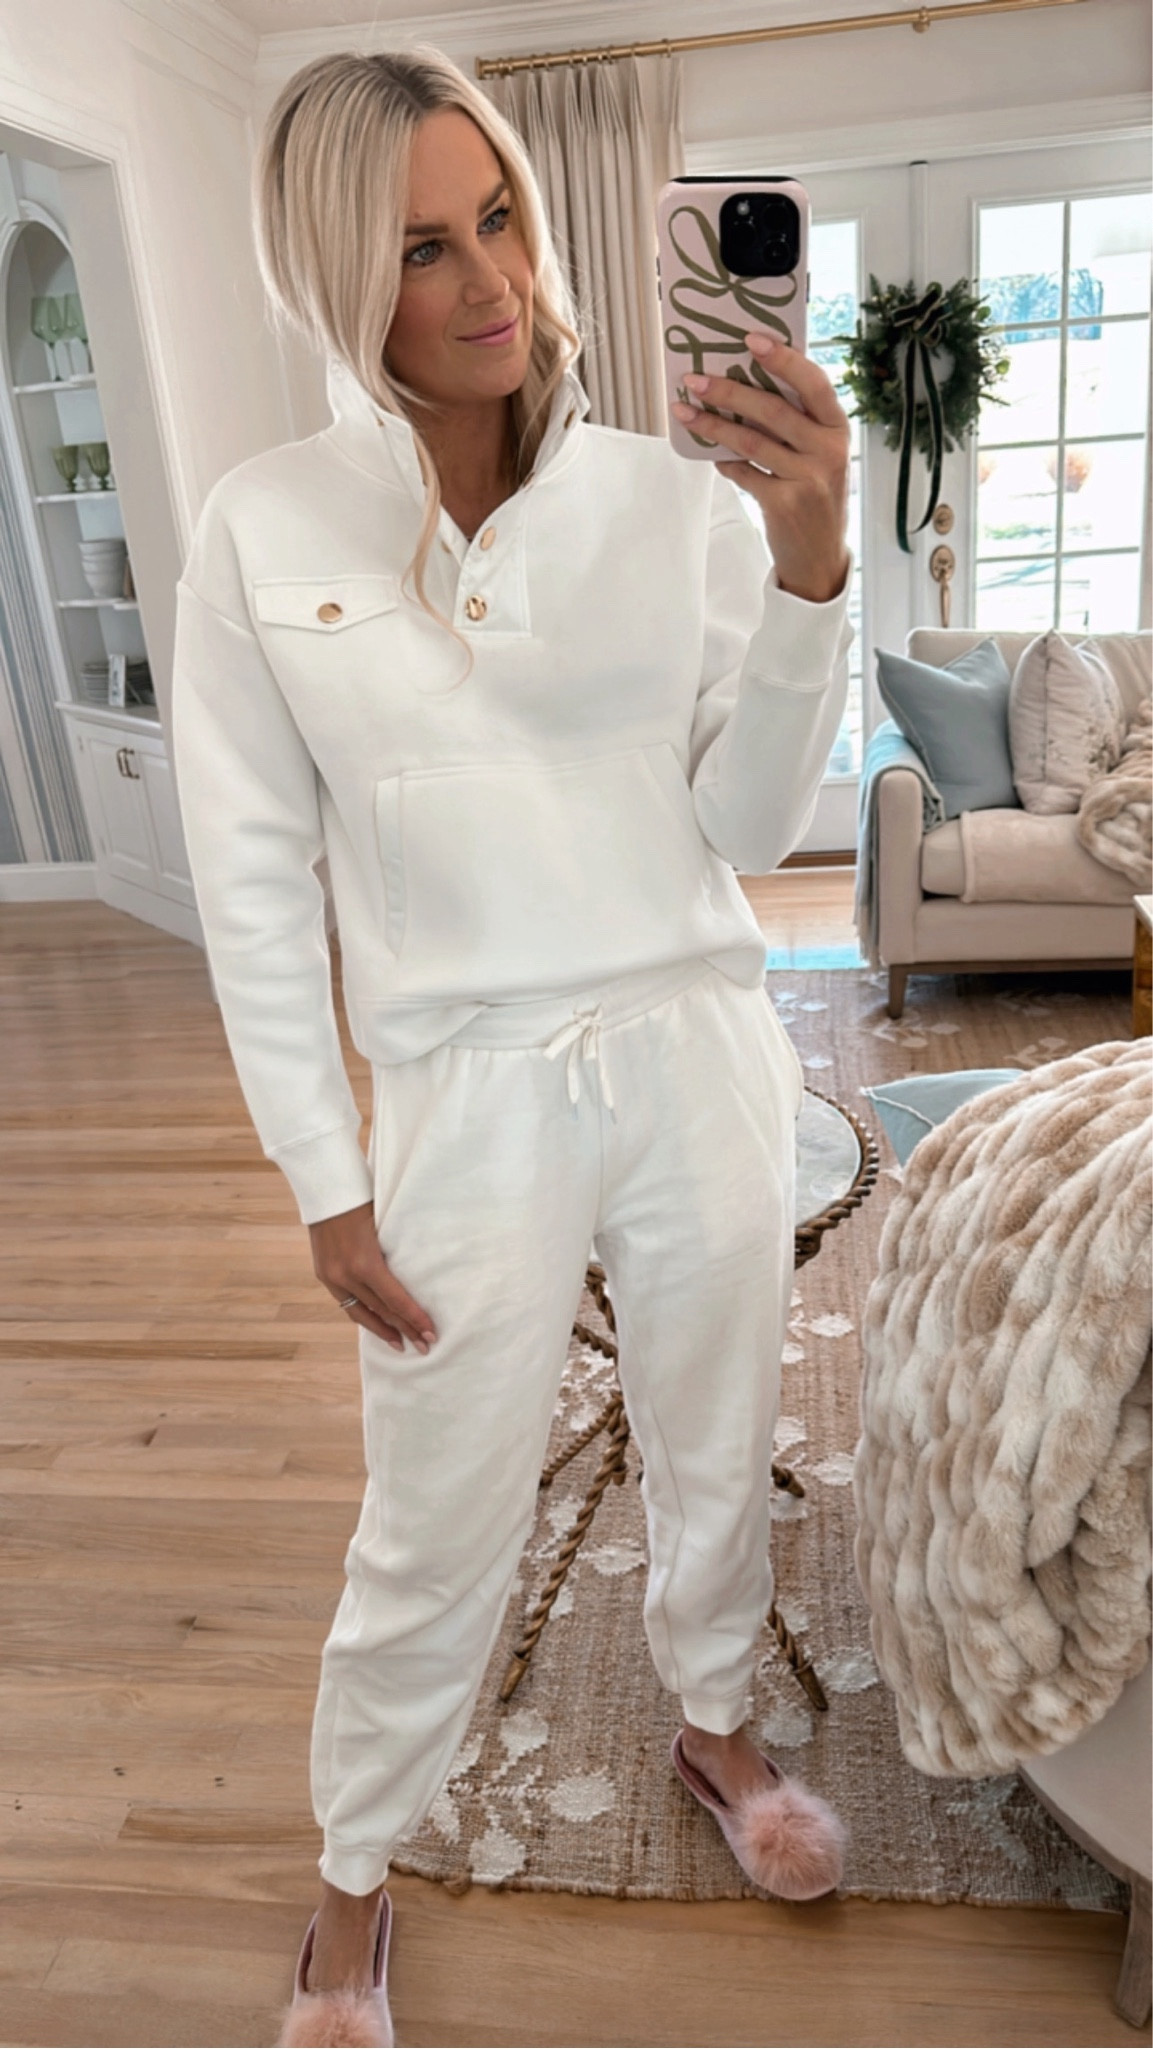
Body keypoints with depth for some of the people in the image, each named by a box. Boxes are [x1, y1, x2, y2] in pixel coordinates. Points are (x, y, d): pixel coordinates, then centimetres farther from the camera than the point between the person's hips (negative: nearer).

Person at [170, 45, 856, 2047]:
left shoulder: (670, 494, -3)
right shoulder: (263, 529, -6)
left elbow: (746, 825, -5)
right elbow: (255, 880, -5)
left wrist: (809, 569, -20)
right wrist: (327, 1185, -5)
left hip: (697, 1042, 3)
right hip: (470, 1085, -2)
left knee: (714, 1442, 21)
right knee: (437, 1527, 11)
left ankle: (712, 1715, 53)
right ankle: (352, 1867, 42)